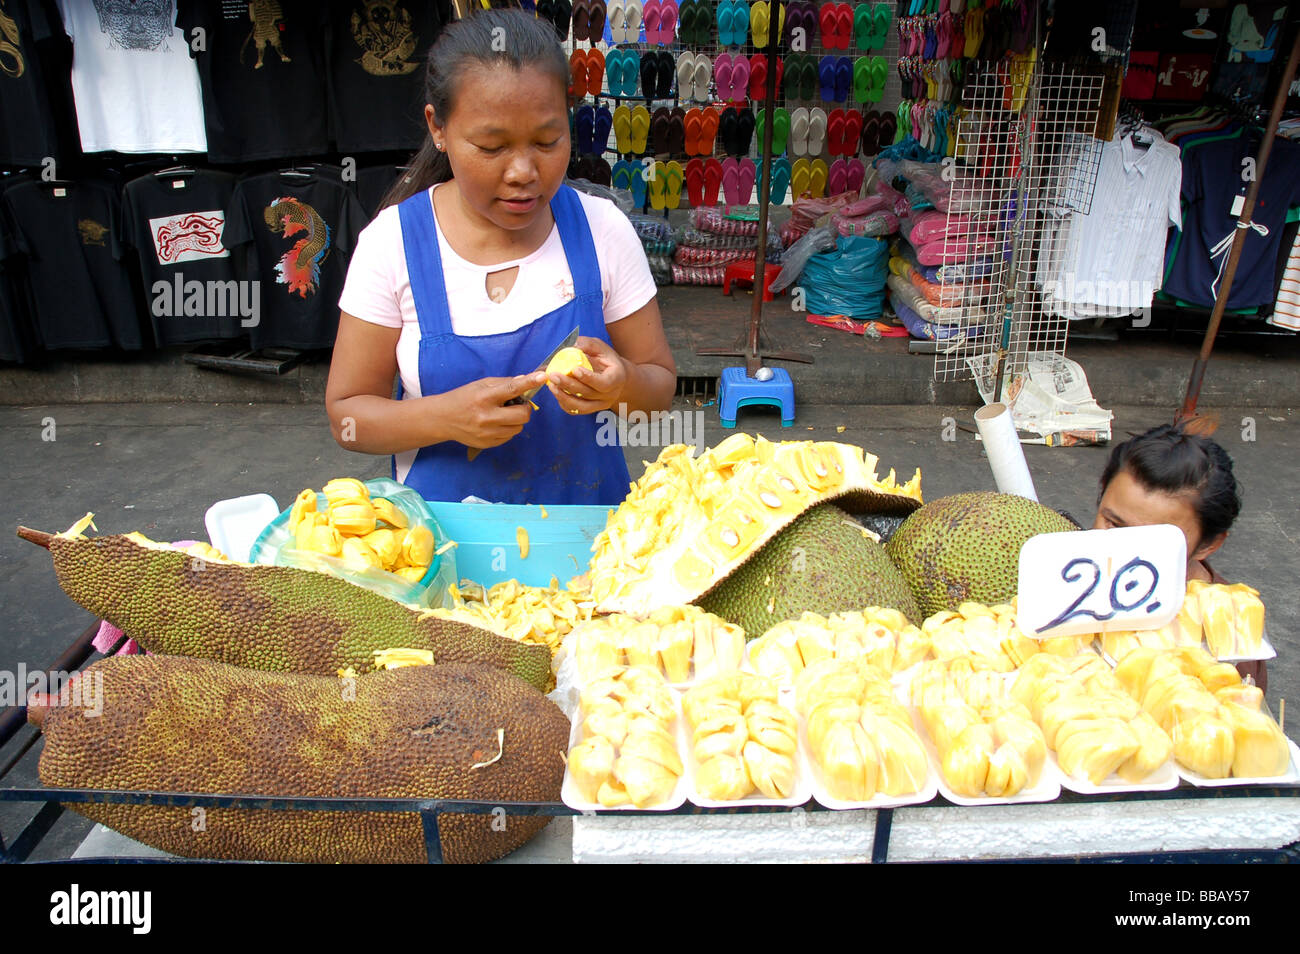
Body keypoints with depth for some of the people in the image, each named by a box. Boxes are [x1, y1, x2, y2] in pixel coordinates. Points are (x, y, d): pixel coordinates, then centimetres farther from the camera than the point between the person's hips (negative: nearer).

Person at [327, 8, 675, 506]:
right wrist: (447, 417, -21)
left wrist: (622, 386, -21)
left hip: (585, 520, 2)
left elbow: (661, 386, 2)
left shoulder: (603, 230, -3)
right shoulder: (392, 241, -6)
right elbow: (346, 414, -3)